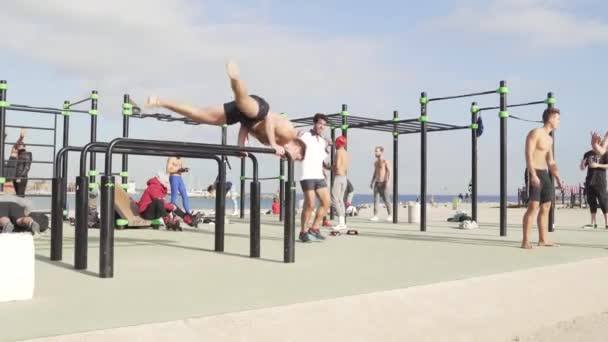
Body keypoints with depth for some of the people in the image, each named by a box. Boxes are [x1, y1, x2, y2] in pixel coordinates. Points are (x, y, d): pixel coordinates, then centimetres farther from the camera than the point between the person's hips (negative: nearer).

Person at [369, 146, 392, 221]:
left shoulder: (385, 161, -7)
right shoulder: (375, 162, 15)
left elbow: (389, 172, -12)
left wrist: (388, 182, -22)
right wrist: (372, 182, 14)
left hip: (383, 183, -6)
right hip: (377, 183, 6)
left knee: (386, 200, -3)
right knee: (376, 199, -2)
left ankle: (390, 216, 7)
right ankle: (375, 216, -4)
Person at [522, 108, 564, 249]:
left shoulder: (549, 139, 19)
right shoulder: (535, 133, -9)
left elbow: (551, 162, 20)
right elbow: (529, 155, -19)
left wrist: (558, 178, 8)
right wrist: (533, 175, -28)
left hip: (545, 174, 9)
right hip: (534, 173, -9)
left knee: (546, 207, 8)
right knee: (533, 206, -15)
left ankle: (543, 239, 14)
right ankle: (525, 241, -15)